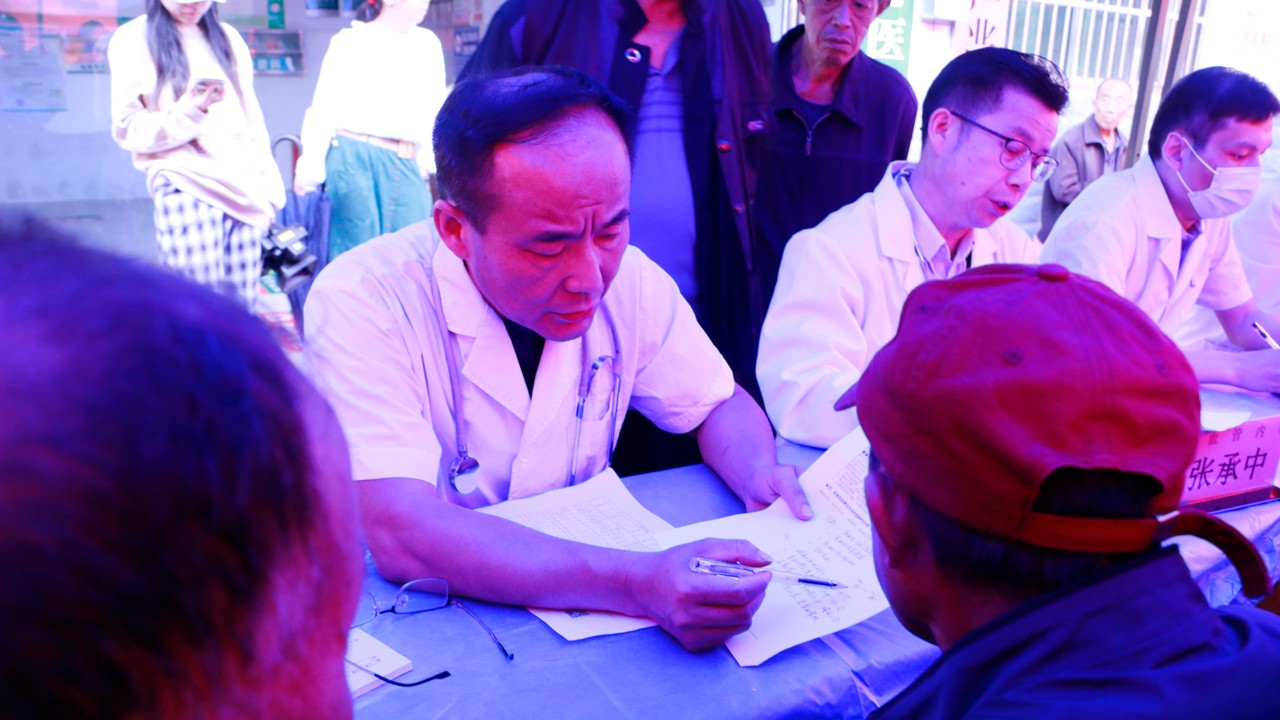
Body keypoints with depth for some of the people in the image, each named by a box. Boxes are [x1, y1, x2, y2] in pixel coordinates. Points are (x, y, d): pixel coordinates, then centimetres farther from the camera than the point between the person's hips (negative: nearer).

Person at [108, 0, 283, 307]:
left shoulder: (228, 37, 19)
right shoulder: (132, 39, 5)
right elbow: (128, 128, 0)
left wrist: (268, 190, 12)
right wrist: (188, 110, -17)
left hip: (244, 188, 4)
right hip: (186, 183, -4)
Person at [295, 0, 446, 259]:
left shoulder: (428, 42, 13)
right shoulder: (350, 41, 3)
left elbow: (435, 109, 13)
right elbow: (324, 108, 1)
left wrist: (428, 159, 3)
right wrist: (310, 168, -4)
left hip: (406, 165, 4)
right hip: (355, 159, -4)